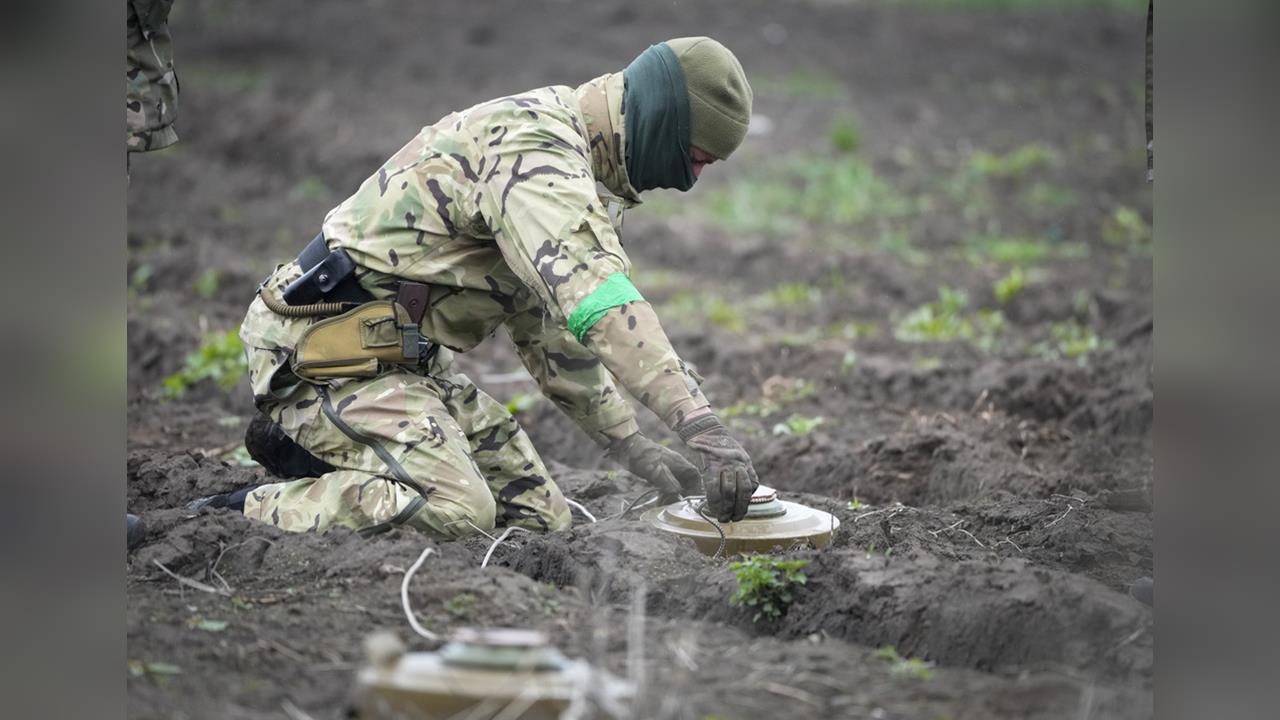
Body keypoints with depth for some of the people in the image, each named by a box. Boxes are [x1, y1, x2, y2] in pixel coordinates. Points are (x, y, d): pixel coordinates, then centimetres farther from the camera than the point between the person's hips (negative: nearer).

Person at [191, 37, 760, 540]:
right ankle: (240, 515, -14)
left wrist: (628, 443, 15)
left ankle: (312, 443, 11)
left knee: (539, 518, 5)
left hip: (404, 354, 11)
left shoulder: (566, 155, 15)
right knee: (456, 513, -29)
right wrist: (702, 426, -38)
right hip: (333, 350, -11)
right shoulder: (532, 147, -19)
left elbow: (550, 322, 22)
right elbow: (599, 302, -33)